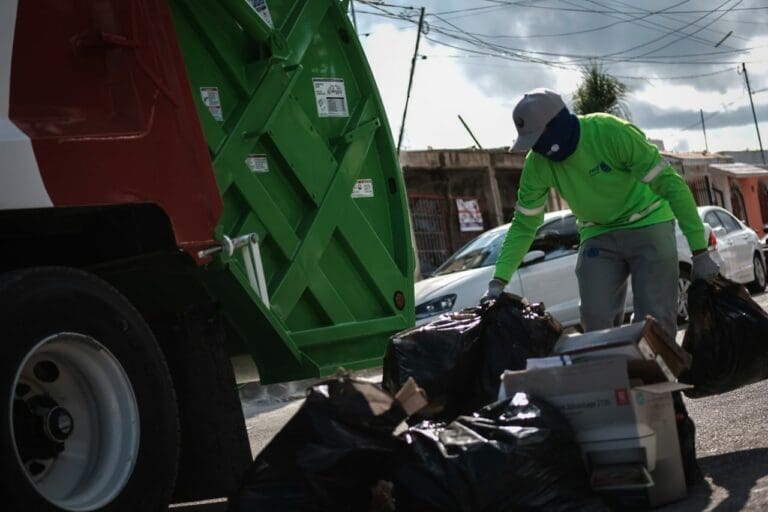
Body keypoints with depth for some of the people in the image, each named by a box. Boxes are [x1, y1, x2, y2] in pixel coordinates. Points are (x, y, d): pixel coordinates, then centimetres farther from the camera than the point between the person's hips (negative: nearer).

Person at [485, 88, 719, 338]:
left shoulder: (613, 133, -27)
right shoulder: (537, 164, -14)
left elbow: (670, 183, -23)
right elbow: (524, 225, -4)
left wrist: (700, 252, -25)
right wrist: (499, 280, -15)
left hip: (648, 224, -4)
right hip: (599, 235, 4)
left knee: (655, 319, -13)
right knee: (596, 321, -9)